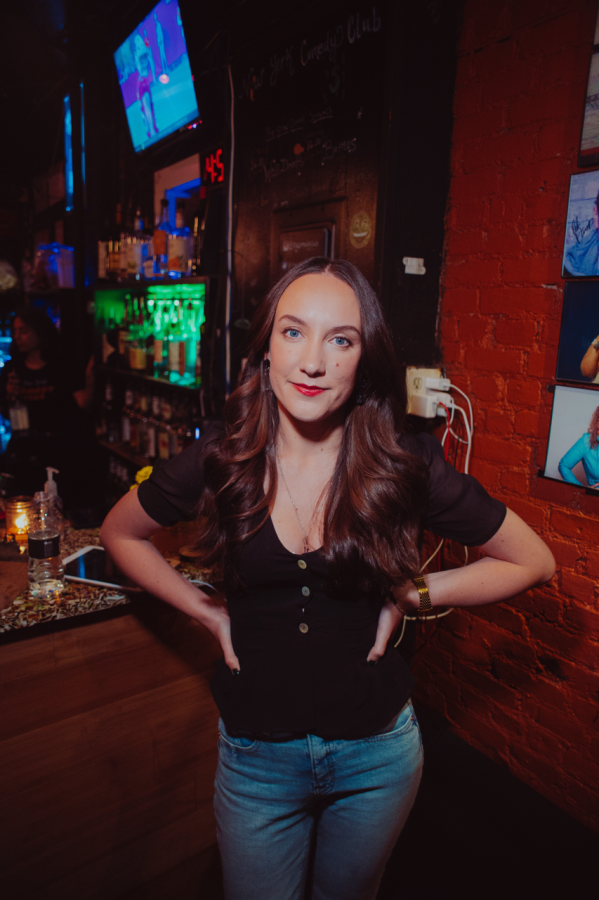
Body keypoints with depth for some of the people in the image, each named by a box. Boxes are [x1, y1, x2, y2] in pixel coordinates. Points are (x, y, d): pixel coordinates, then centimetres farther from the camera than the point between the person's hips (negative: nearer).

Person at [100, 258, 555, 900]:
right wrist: (206, 611, -4)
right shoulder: (218, 462, -14)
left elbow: (533, 561, -3)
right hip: (256, 756, 0)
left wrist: (410, 595, -10)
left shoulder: (405, 467, -16)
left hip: (376, 752, 1)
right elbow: (120, 533, 4)